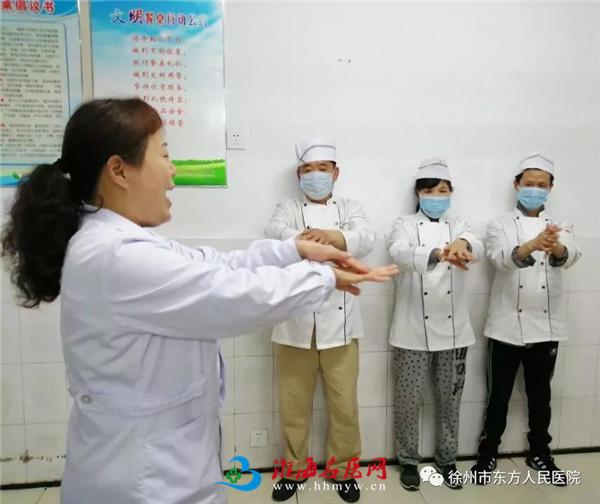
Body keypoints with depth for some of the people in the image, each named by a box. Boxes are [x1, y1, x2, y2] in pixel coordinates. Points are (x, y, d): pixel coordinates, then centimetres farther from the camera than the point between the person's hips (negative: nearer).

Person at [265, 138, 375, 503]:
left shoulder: (350, 208, 9)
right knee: (294, 402, 11)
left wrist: (331, 236, -36)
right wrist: (305, 240, -39)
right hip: (296, 322, 0)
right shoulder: (288, 209, 9)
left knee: (344, 402, 10)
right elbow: (276, 233, -16)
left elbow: (366, 239, -13)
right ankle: (294, 467, 32)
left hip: (339, 321, 0)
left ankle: (344, 468, 31)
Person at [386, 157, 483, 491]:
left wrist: (461, 245, -42)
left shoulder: (459, 226, 7)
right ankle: (408, 461, 26)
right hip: (414, 331, -2)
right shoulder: (405, 225, 0)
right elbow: (400, 253, -24)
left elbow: (477, 249, -17)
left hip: (453, 330, 3)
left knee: (450, 399, 14)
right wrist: (440, 253, -44)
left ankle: (447, 460, 33)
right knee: (409, 400, 6)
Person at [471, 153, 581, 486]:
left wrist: (556, 248, -43)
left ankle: (540, 452, 34)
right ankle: (488, 452, 23)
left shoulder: (560, 228, 5)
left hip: (546, 326, 2)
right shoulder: (500, 225, -1)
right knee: (499, 394, 7)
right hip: (508, 325, -2)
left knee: (540, 394, 16)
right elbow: (501, 258, -22)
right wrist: (531, 246, -44)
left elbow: (570, 257, -18)